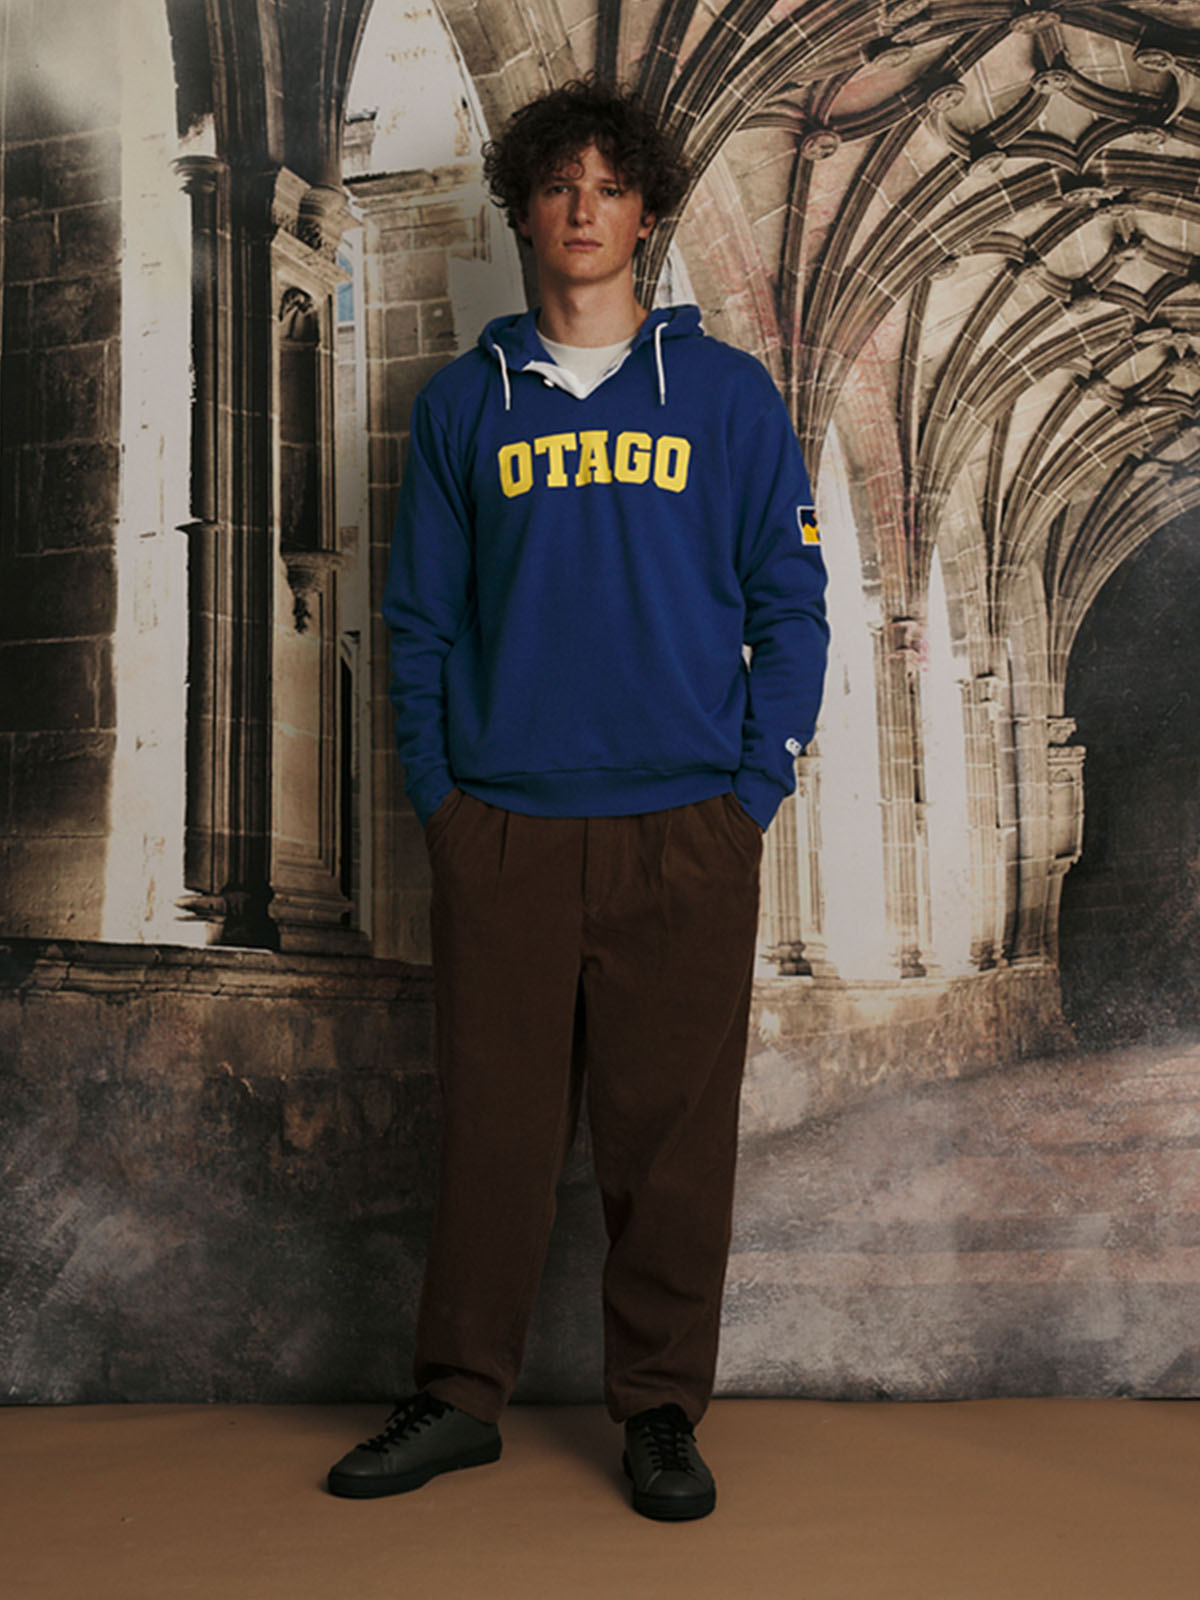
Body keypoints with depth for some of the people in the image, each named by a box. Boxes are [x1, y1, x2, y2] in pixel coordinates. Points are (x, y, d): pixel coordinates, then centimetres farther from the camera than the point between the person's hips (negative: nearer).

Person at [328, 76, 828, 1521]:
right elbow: (421, 618, 10)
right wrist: (435, 793, 1)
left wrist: (757, 786, -4)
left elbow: (789, 602, 6)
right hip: (501, 828, 1)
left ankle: (661, 1409, 19)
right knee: (493, 1124, 6)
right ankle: (459, 1397, 21)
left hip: (685, 832, -1)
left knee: (672, 1133, 4)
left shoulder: (727, 394, 8)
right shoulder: (463, 404, 11)